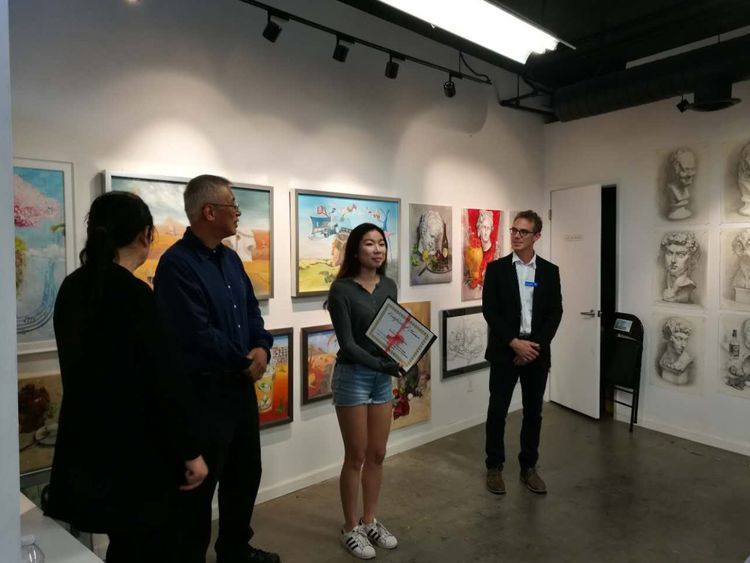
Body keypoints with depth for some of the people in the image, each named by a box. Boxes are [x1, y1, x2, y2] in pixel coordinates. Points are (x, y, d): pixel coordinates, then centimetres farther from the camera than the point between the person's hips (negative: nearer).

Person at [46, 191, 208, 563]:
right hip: (131, 447, -8)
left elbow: (86, 364, 14)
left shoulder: (73, 287, 4)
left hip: (86, 441, 8)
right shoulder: (133, 293, -21)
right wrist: (190, 450, -12)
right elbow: (162, 380, -20)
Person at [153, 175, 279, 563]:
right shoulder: (177, 263, -18)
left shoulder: (230, 258, 9)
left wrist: (262, 348, -8)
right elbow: (197, 333, -24)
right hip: (203, 389, -9)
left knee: (246, 472, 21)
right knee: (200, 482, 7)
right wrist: (245, 360, -12)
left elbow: (251, 310, 12)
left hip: (241, 383, 9)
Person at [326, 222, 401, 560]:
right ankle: (351, 528, 26)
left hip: (383, 377, 6)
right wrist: (380, 364, -27)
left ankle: (370, 522, 32)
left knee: (377, 455, 14)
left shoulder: (389, 286, 4)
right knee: (356, 457, 6)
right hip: (352, 376, -6)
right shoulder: (342, 289, -13)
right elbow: (347, 343, -17)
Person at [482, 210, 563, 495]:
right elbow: (489, 311, -7)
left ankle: (528, 466, 27)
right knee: (497, 411, 4)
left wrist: (536, 345, -11)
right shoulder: (496, 268, -2)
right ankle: (494, 467, 20)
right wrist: (514, 343, -15)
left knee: (533, 412, 11)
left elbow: (555, 313, 1)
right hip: (504, 351, -2)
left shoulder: (550, 271, 5)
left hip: (537, 352, 2)